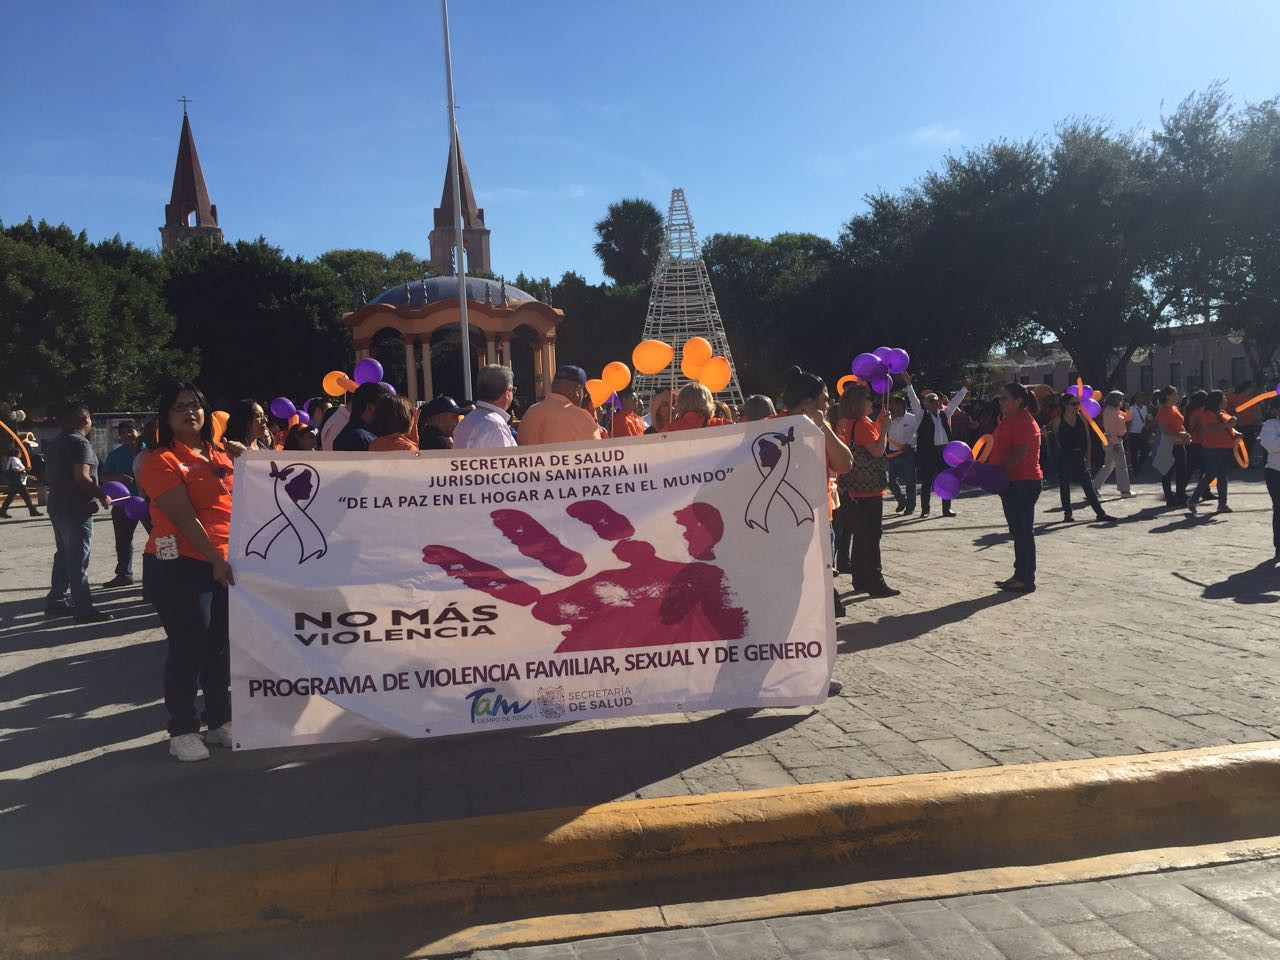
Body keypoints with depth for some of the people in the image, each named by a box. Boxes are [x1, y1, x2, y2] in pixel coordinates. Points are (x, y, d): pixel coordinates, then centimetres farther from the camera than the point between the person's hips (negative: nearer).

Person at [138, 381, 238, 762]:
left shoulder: (222, 454, 13)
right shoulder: (161, 460, -7)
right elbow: (185, 517, -15)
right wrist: (215, 559, -20)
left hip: (228, 563, 6)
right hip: (182, 566, -6)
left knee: (221, 646, 12)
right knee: (188, 648, -2)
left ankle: (221, 721, 23)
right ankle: (182, 731, 9)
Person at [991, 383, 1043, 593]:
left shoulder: (1024, 421, -16)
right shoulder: (1008, 420, 16)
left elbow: (1021, 453, -25)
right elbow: (1000, 448, 22)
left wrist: (998, 470, -28)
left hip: (1024, 483, -10)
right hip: (1011, 482, 10)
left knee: (1024, 531, -4)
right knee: (1018, 530, 15)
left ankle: (1026, 579, 2)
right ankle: (1020, 575, 22)